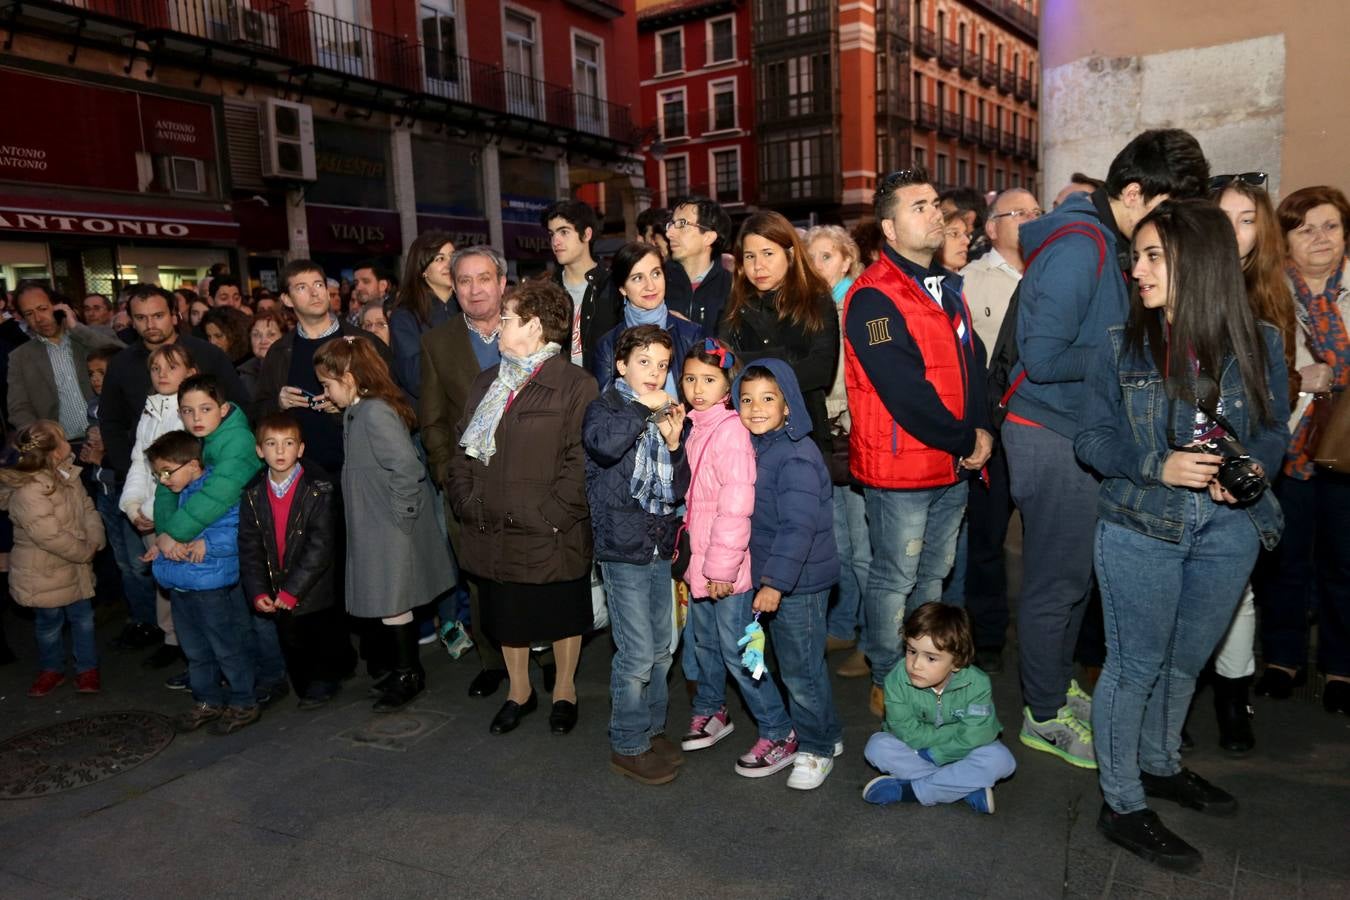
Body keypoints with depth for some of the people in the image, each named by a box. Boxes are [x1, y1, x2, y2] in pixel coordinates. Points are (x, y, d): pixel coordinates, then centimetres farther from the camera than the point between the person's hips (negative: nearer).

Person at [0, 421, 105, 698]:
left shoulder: (67, 474, -3)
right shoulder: (29, 493, -28)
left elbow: (86, 507, 4)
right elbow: (51, 537, -29)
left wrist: (95, 538, -13)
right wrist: (86, 551, -17)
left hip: (76, 568, 6)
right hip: (45, 574, -6)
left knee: (83, 617, 14)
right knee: (50, 623, 13)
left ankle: (87, 669, 30)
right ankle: (51, 670, 35)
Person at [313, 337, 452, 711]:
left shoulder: (374, 413, -22)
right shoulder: (359, 411, 8)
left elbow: (407, 467, -29)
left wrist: (400, 513, -21)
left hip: (390, 530, -10)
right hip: (377, 526, 10)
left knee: (392, 604, 3)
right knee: (395, 603, 18)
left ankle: (406, 676, 19)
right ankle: (407, 670, 31)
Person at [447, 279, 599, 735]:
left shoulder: (575, 385, -12)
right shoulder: (487, 382, 11)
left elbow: (582, 460, -17)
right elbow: (463, 446, 12)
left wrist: (551, 515, -20)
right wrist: (465, 499, 0)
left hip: (552, 536, -6)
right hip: (493, 529, 6)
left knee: (563, 613, 14)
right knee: (506, 613, 19)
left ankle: (565, 688, 36)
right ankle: (518, 689, 39)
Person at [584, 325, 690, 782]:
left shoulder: (667, 416, 13)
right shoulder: (606, 407, -4)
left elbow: (678, 491, 10)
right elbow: (603, 443, -30)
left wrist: (674, 445, -5)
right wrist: (643, 406, -19)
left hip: (660, 545, 6)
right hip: (622, 544, -6)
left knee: (662, 648, 14)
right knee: (637, 653, -4)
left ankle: (652, 730, 32)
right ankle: (628, 746, 12)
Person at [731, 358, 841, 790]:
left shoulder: (797, 457, -21)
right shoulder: (752, 448, 7)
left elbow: (798, 527, -27)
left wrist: (775, 582, -29)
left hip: (799, 581, -9)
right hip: (770, 576, 9)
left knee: (800, 669, 3)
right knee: (794, 663, 20)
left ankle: (816, 749, 22)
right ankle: (824, 733, 38)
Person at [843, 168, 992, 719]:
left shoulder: (946, 287, 13)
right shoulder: (874, 296, -15)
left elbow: (972, 360, 12)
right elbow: (904, 390, -21)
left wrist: (980, 429, -4)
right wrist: (963, 442, -14)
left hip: (954, 464, 8)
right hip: (900, 466, -8)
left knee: (933, 574, 18)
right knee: (895, 579, 4)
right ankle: (887, 685, 20)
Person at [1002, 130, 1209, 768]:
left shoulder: (1106, 242, 12)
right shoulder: (1080, 246, -18)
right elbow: (1043, 359, -23)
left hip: (1076, 432, 9)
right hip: (1050, 434, -9)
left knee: (1074, 572, 18)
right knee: (1058, 579, 1)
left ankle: (1057, 684, 35)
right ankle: (1044, 715, 17)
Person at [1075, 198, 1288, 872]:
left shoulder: (1258, 343, 0)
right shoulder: (1122, 345, -5)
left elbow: (1274, 429, 9)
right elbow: (1092, 437, -4)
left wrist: (1254, 467, -13)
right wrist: (1159, 466, -20)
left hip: (1229, 529, 3)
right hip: (1140, 526, -3)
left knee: (1186, 662, 18)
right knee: (1135, 665, 4)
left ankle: (1159, 765, 42)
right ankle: (1122, 804, 19)